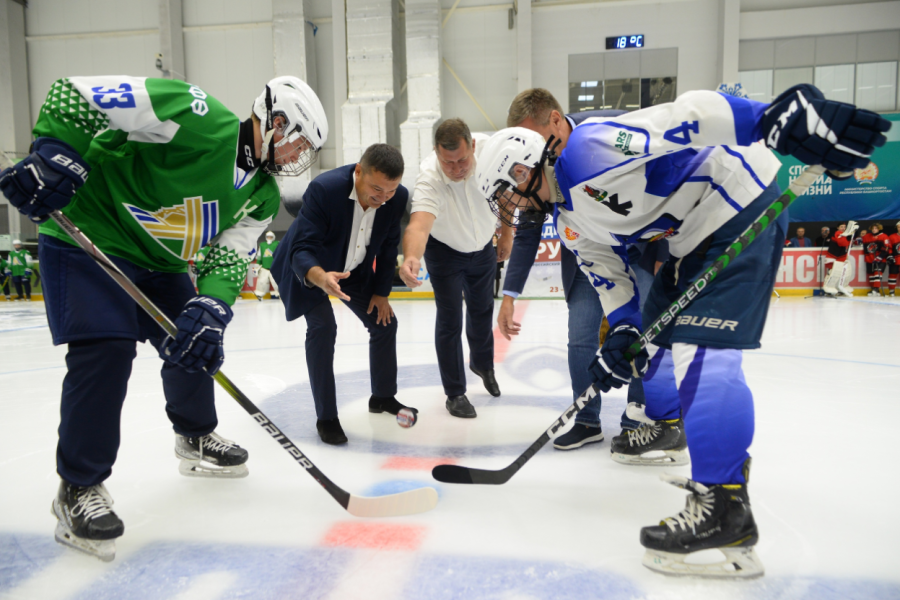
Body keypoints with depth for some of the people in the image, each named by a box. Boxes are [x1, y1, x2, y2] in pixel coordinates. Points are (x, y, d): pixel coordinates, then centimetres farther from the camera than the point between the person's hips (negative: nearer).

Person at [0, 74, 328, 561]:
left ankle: (196, 441, 34)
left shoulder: (262, 196, 0)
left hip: (157, 262, 8)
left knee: (195, 343, 11)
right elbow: (73, 95, -22)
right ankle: (79, 489, -2)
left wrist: (210, 308, -24)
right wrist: (54, 157, -34)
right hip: (86, 238, -8)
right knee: (107, 348, -19)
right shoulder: (198, 116, -24)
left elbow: (230, 258, -6)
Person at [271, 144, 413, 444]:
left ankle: (383, 396, 29)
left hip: (354, 268, 5)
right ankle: (326, 418, -6)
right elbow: (303, 250, -39)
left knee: (385, 322, 5)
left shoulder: (398, 197, -21)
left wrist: (381, 291, -1)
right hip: (309, 268, -5)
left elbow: (388, 247, -4)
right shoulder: (323, 188, -37)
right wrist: (321, 278, -60)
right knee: (322, 327, -21)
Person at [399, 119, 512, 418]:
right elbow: (419, 224, -55)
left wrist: (506, 234, -1)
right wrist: (411, 258, -75)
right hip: (445, 250, -4)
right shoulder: (429, 177, -38)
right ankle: (455, 393, 14)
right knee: (450, 320, -5)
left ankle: (482, 364, 49)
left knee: (482, 310, 21)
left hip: (483, 246, 4)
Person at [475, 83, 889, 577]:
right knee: (656, 328, 20)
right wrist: (622, 334, -2)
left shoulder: (585, 150, -23)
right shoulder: (570, 223, 8)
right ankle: (665, 424, 45)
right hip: (694, 237, 11)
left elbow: (687, 118, -31)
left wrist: (782, 117, -40)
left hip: (740, 205, -11)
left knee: (700, 348, -20)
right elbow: (608, 272, 11)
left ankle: (723, 507, -17)